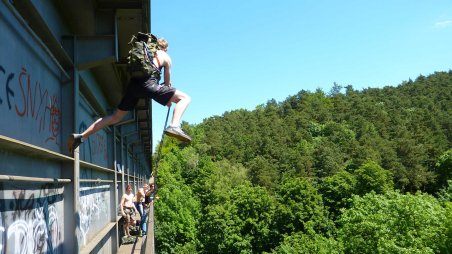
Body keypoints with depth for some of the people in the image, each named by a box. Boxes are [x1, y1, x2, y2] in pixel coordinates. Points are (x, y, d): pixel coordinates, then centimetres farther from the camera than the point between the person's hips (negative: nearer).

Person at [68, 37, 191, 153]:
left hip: (133, 83, 5)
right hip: (148, 83, -5)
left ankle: (81, 136, 10)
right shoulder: (166, 57, 21)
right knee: (185, 98, 0)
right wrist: (168, 100, 41)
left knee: (115, 117, 17)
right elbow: (167, 82, 24)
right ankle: (174, 126, -28)